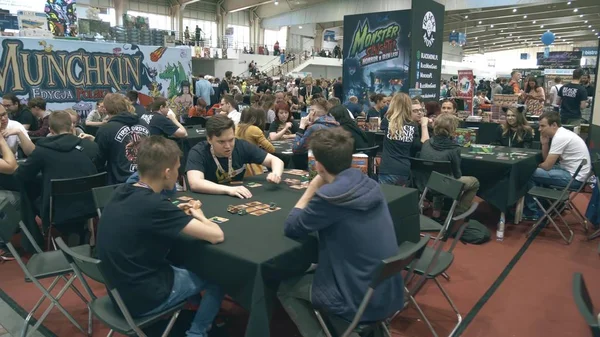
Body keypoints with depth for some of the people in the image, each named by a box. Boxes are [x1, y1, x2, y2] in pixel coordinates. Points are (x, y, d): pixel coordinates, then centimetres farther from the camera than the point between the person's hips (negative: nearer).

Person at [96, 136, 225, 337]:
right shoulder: (153, 204, -29)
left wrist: (181, 214, 6)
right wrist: (199, 217, -4)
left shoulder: (121, 192, -5)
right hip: (143, 298, -8)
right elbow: (217, 236, -26)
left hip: (120, 287, 8)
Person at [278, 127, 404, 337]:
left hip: (361, 302, -7)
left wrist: (314, 186, -5)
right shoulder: (369, 185, -2)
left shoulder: (329, 196, -23)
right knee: (311, 271, 30)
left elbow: (291, 229, -8)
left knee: (285, 288, 16)